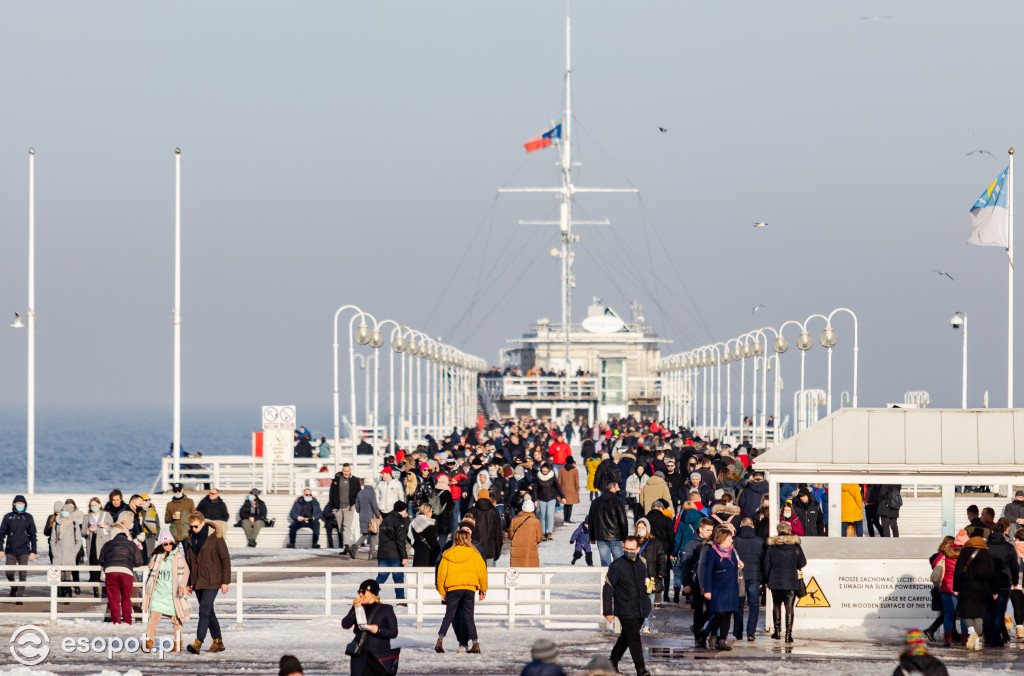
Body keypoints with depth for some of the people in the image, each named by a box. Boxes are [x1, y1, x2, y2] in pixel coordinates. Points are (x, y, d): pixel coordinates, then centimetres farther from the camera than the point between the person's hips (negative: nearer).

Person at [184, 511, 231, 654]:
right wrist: (188, 583, 16)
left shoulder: (215, 538, -7)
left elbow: (225, 559, -5)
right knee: (209, 613, 11)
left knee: (204, 610, -16)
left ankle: (198, 643, -23)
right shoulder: (191, 541, 11)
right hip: (198, 582, 6)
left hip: (212, 582, -6)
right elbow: (189, 563, 19)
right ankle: (218, 642, 19)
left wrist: (225, 581, -8)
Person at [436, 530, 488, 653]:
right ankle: (475, 644, 5)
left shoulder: (447, 555, 4)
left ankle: (440, 639, -12)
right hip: (469, 588, 0)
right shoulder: (473, 553, 1)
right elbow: (482, 571, 3)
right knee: (469, 617, 7)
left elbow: (441, 573, 5)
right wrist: (483, 589, 14)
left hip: (453, 589, 0)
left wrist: (442, 591, 12)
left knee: (448, 616, 4)